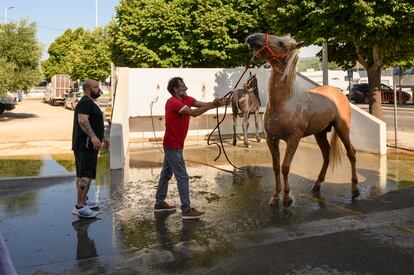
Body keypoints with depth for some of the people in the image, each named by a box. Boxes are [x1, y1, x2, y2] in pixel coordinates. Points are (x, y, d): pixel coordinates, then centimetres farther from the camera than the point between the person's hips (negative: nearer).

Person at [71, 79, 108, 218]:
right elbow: (82, 120, -29)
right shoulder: (85, 102, -14)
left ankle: (84, 200, 29)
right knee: (86, 175, -12)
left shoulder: (90, 103, 21)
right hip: (85, 145, -11)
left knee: (83, 174, 18)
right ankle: (79, 207, -11)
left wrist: (102, 137, 35)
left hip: (88, 145, 11)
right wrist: (93, 136, -39)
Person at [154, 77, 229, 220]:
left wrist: (218, 103, -20)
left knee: (166, 173, 16)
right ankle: (186, 210, -2)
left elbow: (202, 104, -6)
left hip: (172, 144, 10)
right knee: (182, 177, -7)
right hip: (173, 145, -10)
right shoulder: (173, 102, -20)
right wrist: (213, 105, -32)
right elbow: (194, 113, -32)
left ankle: (159, 203, 28)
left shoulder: (186, 99, 6)